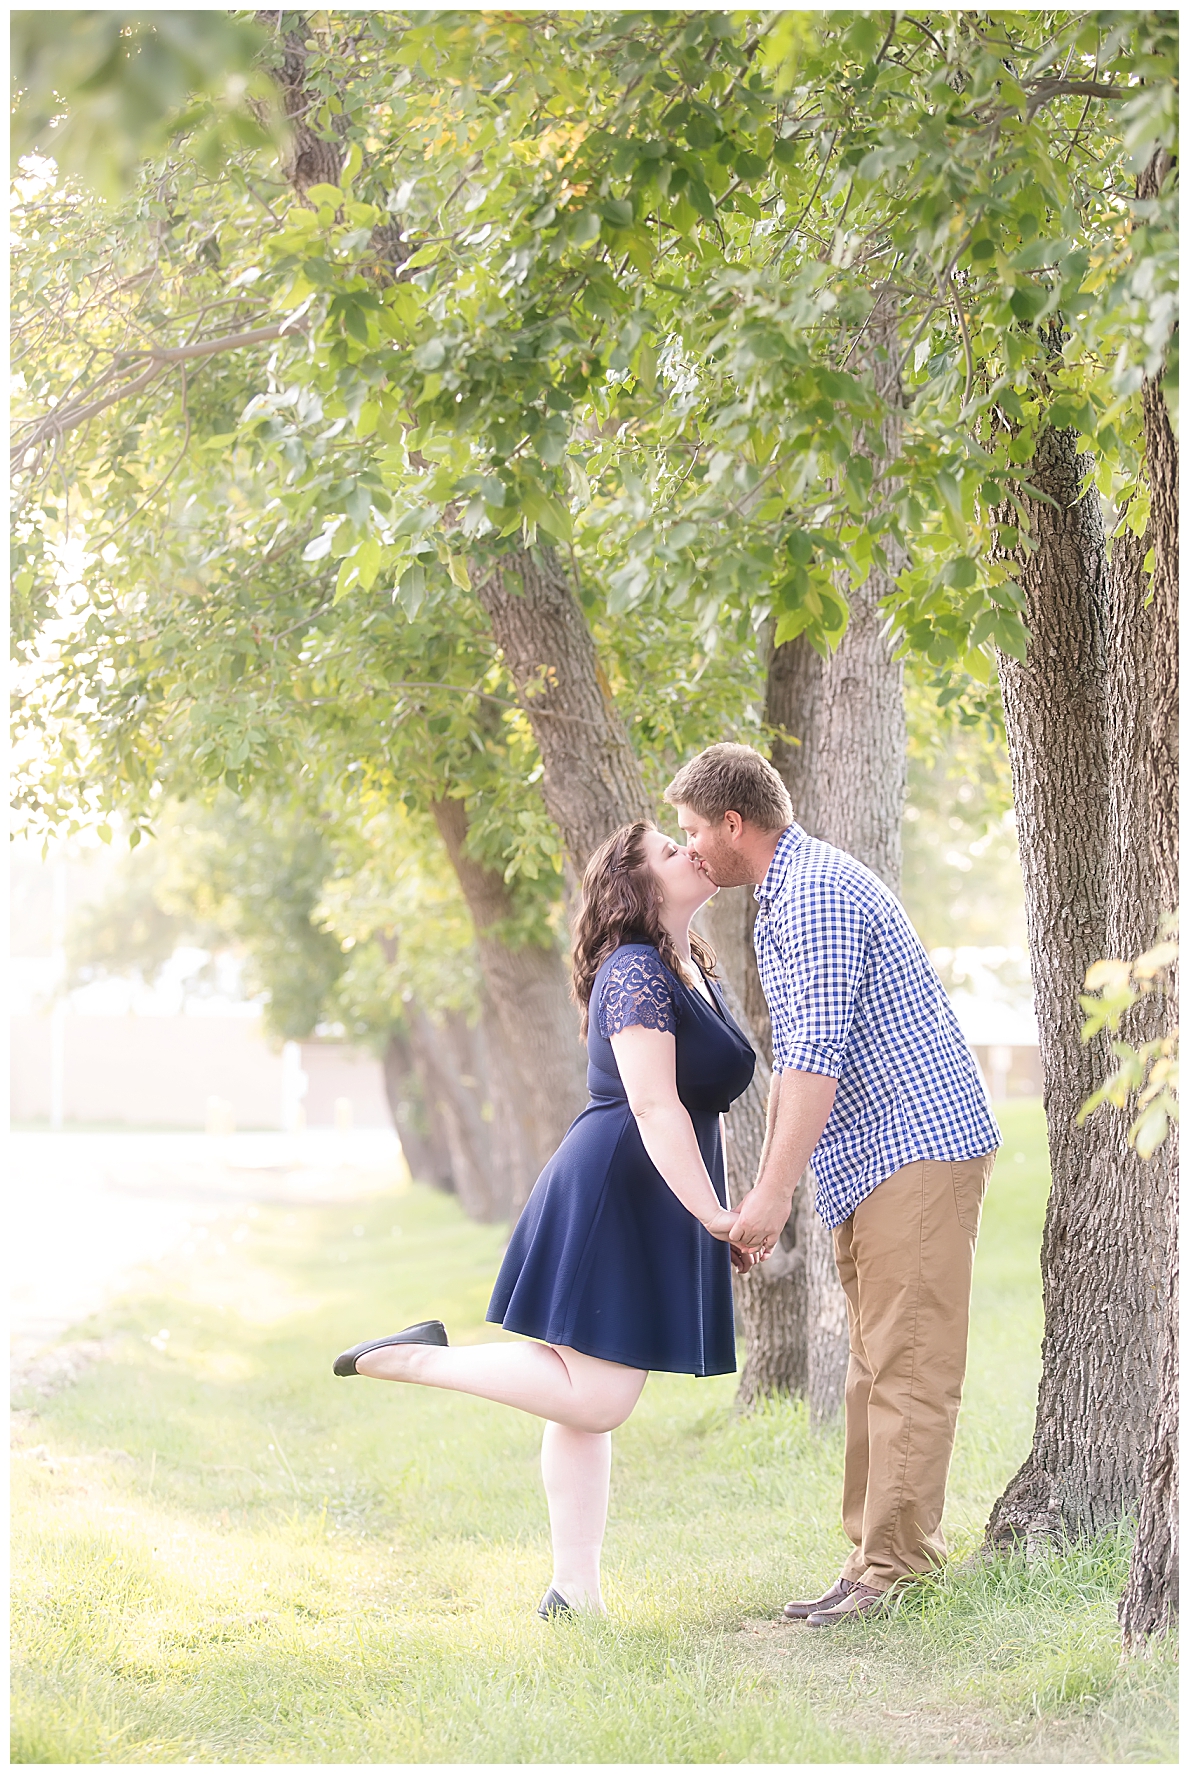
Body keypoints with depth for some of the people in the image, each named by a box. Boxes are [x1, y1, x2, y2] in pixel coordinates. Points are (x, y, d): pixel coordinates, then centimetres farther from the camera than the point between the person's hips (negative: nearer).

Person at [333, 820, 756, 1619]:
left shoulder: (693, 972, 18)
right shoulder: (636, 972, -13)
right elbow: (653, 1107, -21)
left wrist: (724, 1215, 22)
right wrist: (713, 1215, -22)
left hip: (653, 1214, 10)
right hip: (616, 1194, -10)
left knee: (589, 1401, 8)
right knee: (595, 1397, -15)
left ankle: (576, 1588, 10)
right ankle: (423, 1357, -6)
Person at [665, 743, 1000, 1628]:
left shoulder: (818, 891, -14)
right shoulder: (780, 904, 21)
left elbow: (819, 1050, -22)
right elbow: (794, 1058, 26)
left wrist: (775, 1190, -22)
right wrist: (761, 1195, 24)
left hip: (921, 1144, -11)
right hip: (870, 1164, 11)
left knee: (906, 1364, -11)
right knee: (876, 1365, 10)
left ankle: (893, 1566, -12)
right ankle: (877, 1559, 13)